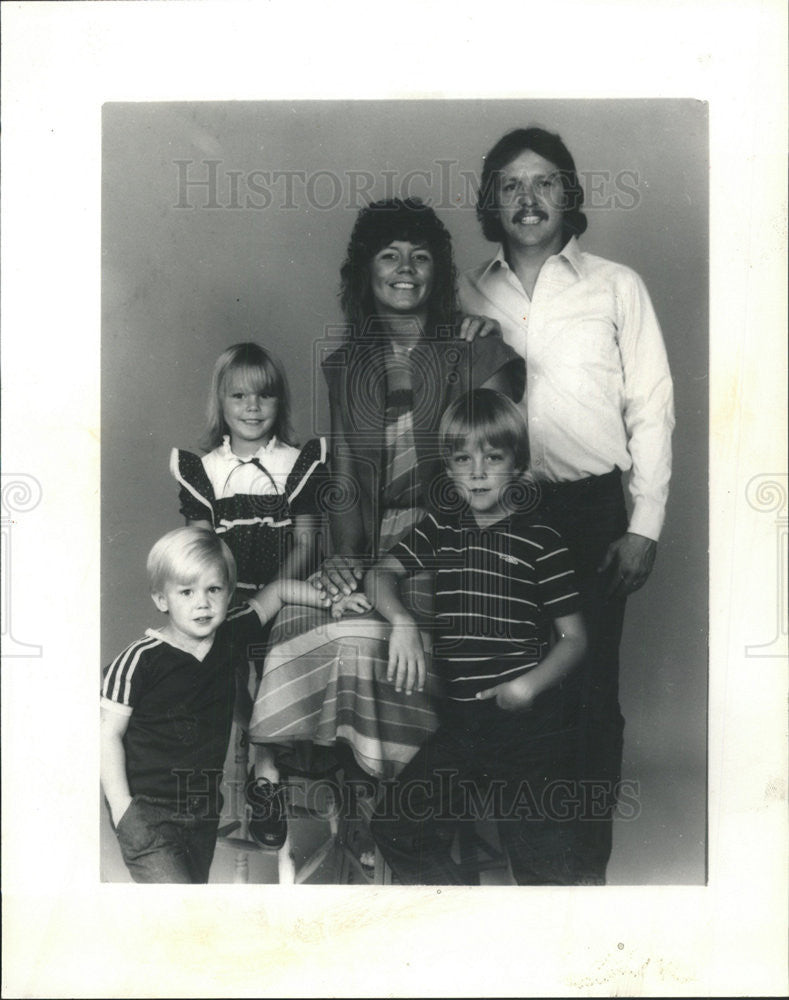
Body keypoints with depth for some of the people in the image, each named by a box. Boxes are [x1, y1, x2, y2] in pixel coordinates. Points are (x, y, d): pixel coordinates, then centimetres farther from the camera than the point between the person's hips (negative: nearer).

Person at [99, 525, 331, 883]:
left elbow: (278, 590, 11)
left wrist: (330, 598, -2)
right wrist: (121, 808, -13)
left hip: (206, 810, 5)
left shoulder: (233, 636, -2)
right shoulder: (140, 660, -15)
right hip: (147, 810, -5)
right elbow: (109, 733, -9)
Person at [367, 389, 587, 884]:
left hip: (531, 718, -5)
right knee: (397, 828, 3)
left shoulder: (540, 540, -3)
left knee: (539, 860, -5)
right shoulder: (440, 528, 10)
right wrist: (402, 621, -11)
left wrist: (527, 686, -18)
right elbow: (379, 574, 10)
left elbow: (575, 638, -3)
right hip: (462, 718, 5)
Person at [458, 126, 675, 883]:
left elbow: (652, 409, 1)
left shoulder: (616, 287, 3)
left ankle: (587, 860, 18)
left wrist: (644, 526, -4)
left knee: (590, 686, 3)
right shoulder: (468, 295, 8)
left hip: (592, 511, -1)